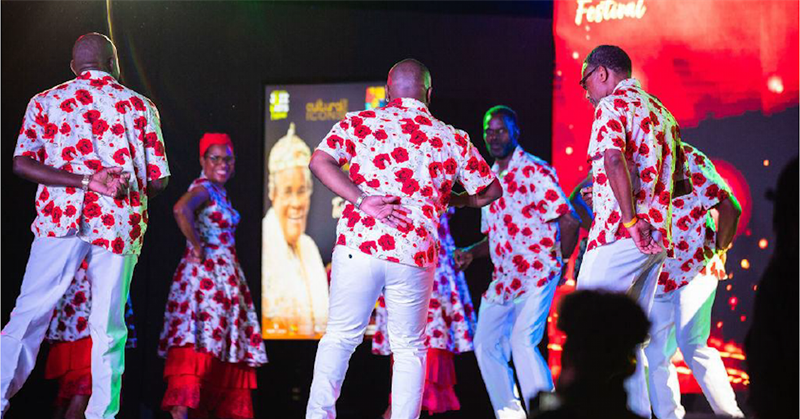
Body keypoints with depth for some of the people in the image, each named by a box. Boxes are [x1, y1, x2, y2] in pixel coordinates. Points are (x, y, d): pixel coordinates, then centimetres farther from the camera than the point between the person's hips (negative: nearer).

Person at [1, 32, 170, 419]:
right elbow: (158, 181, 6)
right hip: (119, 221, 0)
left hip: (60, 214, 1)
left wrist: (85, 181, -7)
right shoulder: (140, 107, 9)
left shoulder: (45, 101, 11)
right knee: (108, 325, 5)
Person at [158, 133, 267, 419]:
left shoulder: (219, 192, 18)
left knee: (224, 344, 9)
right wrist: (198, 248, -22)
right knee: (197, 341, -18)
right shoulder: (203, 187, -10)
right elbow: (181, 209, -31)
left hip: (225, 275, 9)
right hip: (204, 274, -9)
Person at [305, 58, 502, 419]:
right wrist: (456, 200, 32)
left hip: (359, 244, 0)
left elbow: (319, 161, -8)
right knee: (409, 348, 12)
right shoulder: (452, 139, 9)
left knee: (339, 338, 12)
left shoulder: (359, 123, 7)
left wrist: (361, 200, -10)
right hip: (415, 253, 0)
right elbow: (491, 191, 15)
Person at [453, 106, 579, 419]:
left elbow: (569, 220, -12)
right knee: (486, 344, 7)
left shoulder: (535, 172, -8)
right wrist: (471, 253, 6)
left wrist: (560, 263, -6)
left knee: (522, 342, -22)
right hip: (503, 279, 8)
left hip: (537, 275, -8)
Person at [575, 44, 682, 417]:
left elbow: (613, 158, -23)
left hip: (619, 235, -9)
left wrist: (630, 219, -24)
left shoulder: (611, 106, -6)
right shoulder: (660, 111, 20)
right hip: (657, 238, 9)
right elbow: (676, 173, 26)